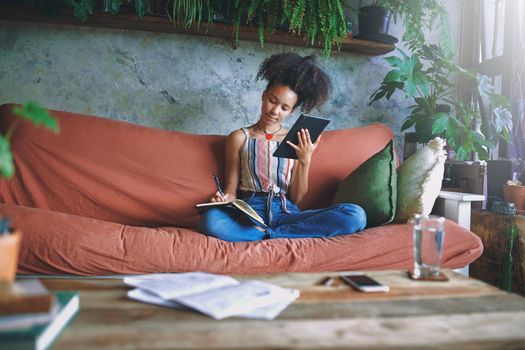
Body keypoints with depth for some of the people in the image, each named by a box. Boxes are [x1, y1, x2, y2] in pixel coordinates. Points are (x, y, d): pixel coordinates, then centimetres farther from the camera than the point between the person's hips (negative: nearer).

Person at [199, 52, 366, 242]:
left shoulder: (297, 142, 11)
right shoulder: (239, 138, 8)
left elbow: (296, 197, 8)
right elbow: (232, 188, 8)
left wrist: (305, 161, -6)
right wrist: (225, 198, -15)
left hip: (286, 212, 3)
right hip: (251, 212, -2)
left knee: (356, 215, -23)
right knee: (210, 219, -37)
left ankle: (265, 234, -19)